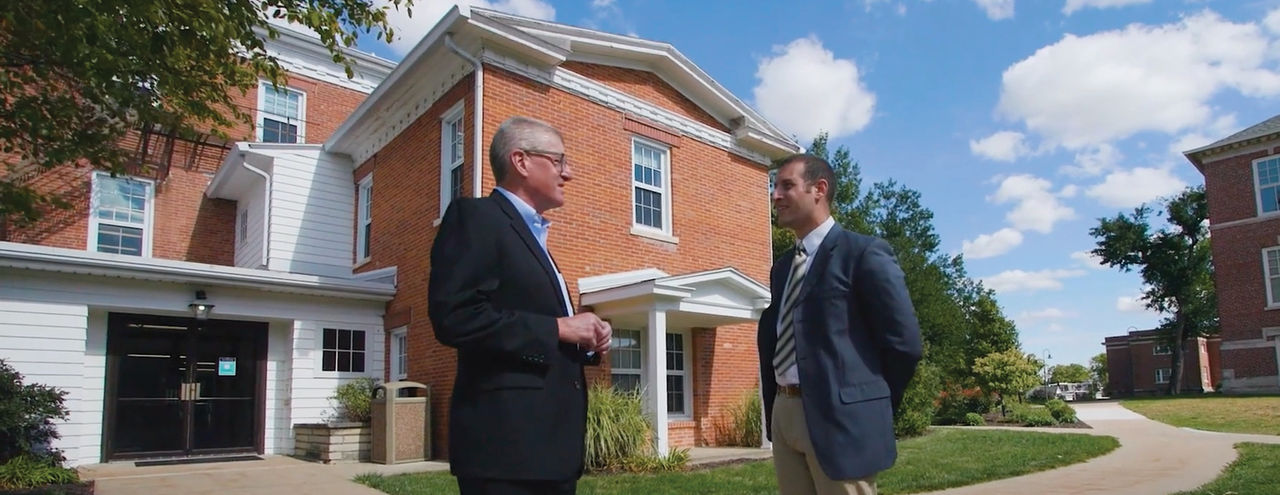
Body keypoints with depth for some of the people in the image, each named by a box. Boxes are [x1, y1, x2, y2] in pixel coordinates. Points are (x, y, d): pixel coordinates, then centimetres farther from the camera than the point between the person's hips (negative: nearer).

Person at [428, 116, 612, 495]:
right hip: (507, 440, -9)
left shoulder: (533, 235, 22)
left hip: (551, 441, 9)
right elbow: (454, 316, -21)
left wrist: (585, 340, 6)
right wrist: (559, 328, -16)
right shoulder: (475, 216, -7)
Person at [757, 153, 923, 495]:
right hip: (784, 416, 7)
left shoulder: (864, 252, -5)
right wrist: (772, 410, 9)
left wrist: (873, 405, 0)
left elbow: (904, 342, -8)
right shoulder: (782, 268, 18)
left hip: (839, 418, -7)